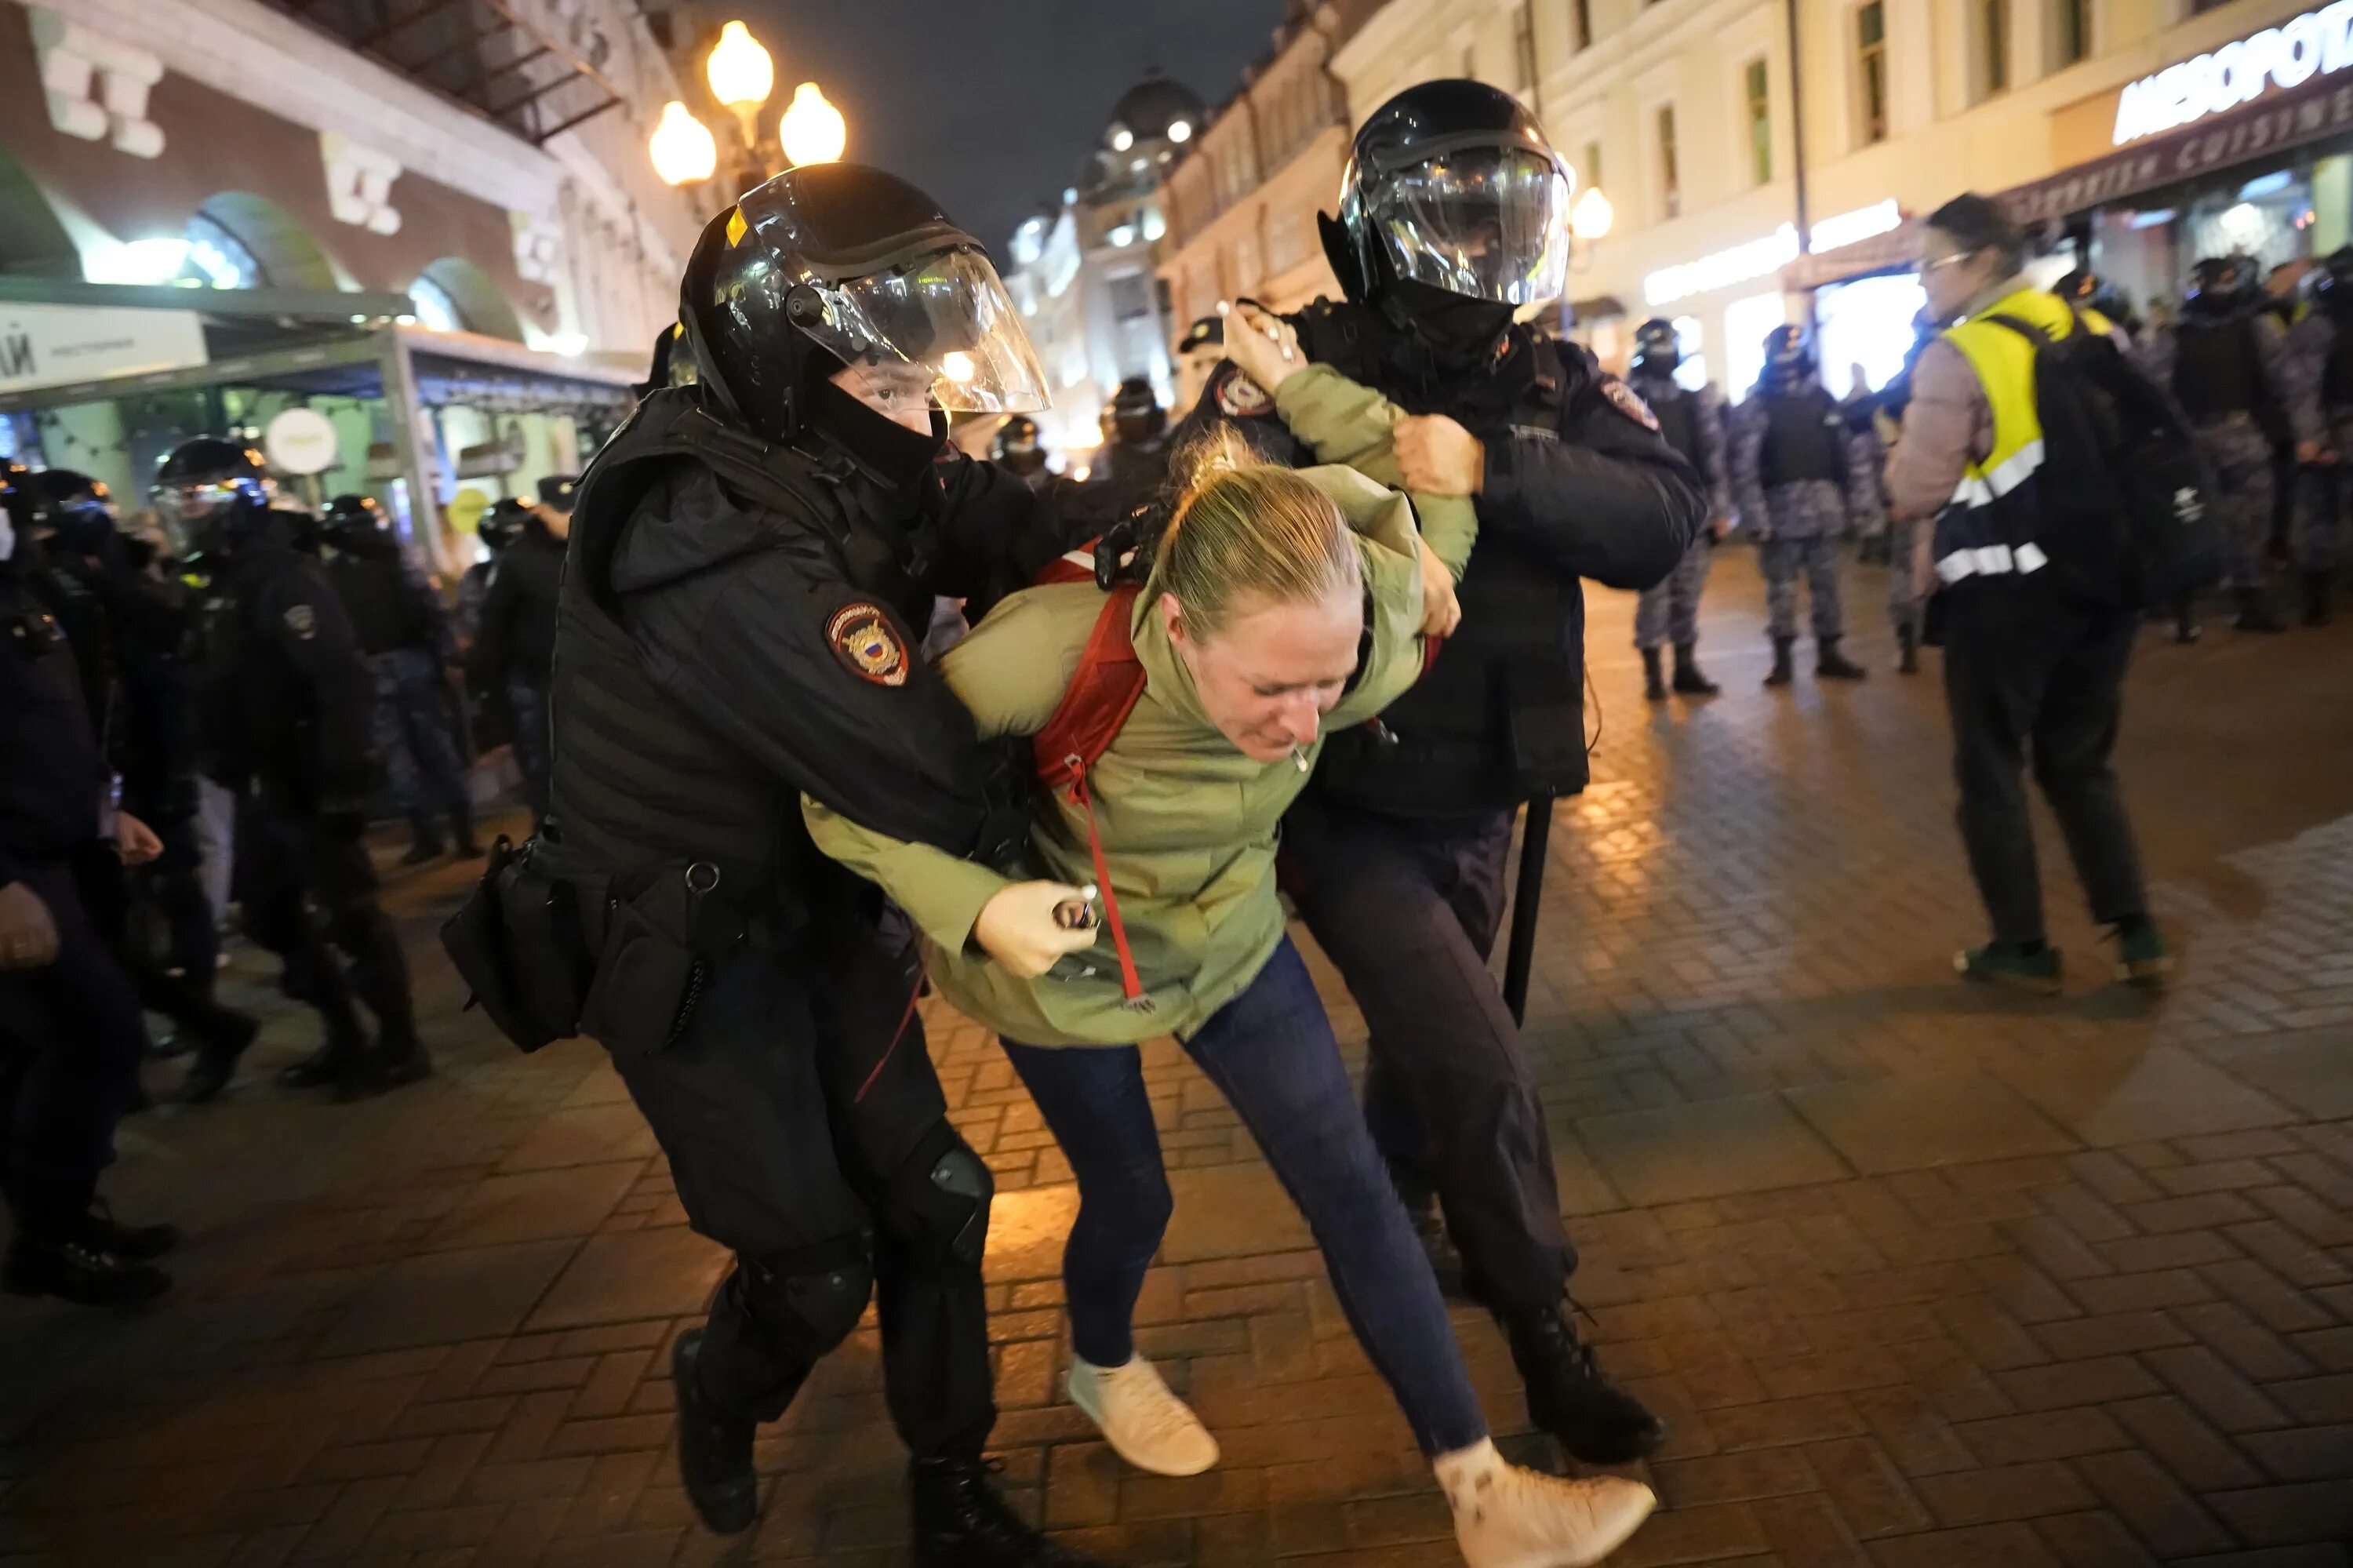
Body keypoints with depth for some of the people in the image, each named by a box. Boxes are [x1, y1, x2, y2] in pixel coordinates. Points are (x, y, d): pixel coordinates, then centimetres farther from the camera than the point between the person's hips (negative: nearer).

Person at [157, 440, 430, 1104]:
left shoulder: (282, 580, -16)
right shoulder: (223, 583, 14)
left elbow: (344, 684, -25)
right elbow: (225, 692, 18)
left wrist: (345, 780, -28)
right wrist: (231, 771, 16)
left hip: (306, 786, -10)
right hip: (261, 788, 10)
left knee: (350, 917, -2)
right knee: (273, 920, 16)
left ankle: (400, 1047, 10)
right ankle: (346, 1039, 28)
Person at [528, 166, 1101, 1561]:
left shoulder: (849, 461, -6)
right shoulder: (716, 538, -34)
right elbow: (947, 788, -36)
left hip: (819, 904, 7)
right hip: (687, 949, -7)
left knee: (930, 1200, 10)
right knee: (814, 1263, 5)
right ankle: (719, 1399, 42)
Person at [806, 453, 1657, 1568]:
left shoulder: (1356, 642, -29)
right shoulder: (1049, 654, -40)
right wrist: (975, 904, -39)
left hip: (1233, 942, 3)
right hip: (1068, 969, -2)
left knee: (1352, 1186, 0)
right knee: (1131, 1197, 16)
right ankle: (1102, 1367, 52)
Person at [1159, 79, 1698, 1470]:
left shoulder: (1555, 389, -2)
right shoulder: (1300, 366, -13)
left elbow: (1668, 517, -18)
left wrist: (1492, 467, -31)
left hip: (1481, 800, 5)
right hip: (1351, 809, -5)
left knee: (1430, 1037, 24)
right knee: (1483, 1074, -8)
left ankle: (1392, 1218, 54)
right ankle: (1548, 1342, 17)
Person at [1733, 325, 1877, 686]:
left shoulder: (1823, 400, 9)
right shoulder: (1755, 407, -5)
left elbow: (1848, 454, 11)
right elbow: (1744, 468, -11)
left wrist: (1858, 504, 7)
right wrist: (1756, 519, -17)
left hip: (1825, 511, 4)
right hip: (1780, 513, -4)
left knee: (1827, 585, 9)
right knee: (1781, 589, 1)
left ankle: (1829, 654, 19)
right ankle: (1782, 659, 10)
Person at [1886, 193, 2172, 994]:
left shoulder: (1956, 355, -12)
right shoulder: (2096, 334, 9)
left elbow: (1916, 491, -14)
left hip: (2004, 590, -6)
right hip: (2100, 576, 7)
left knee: (1991, 768, 8)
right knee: (2082, 763, 17)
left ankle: (2022, 947, 14)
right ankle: (2138, 936, 14)